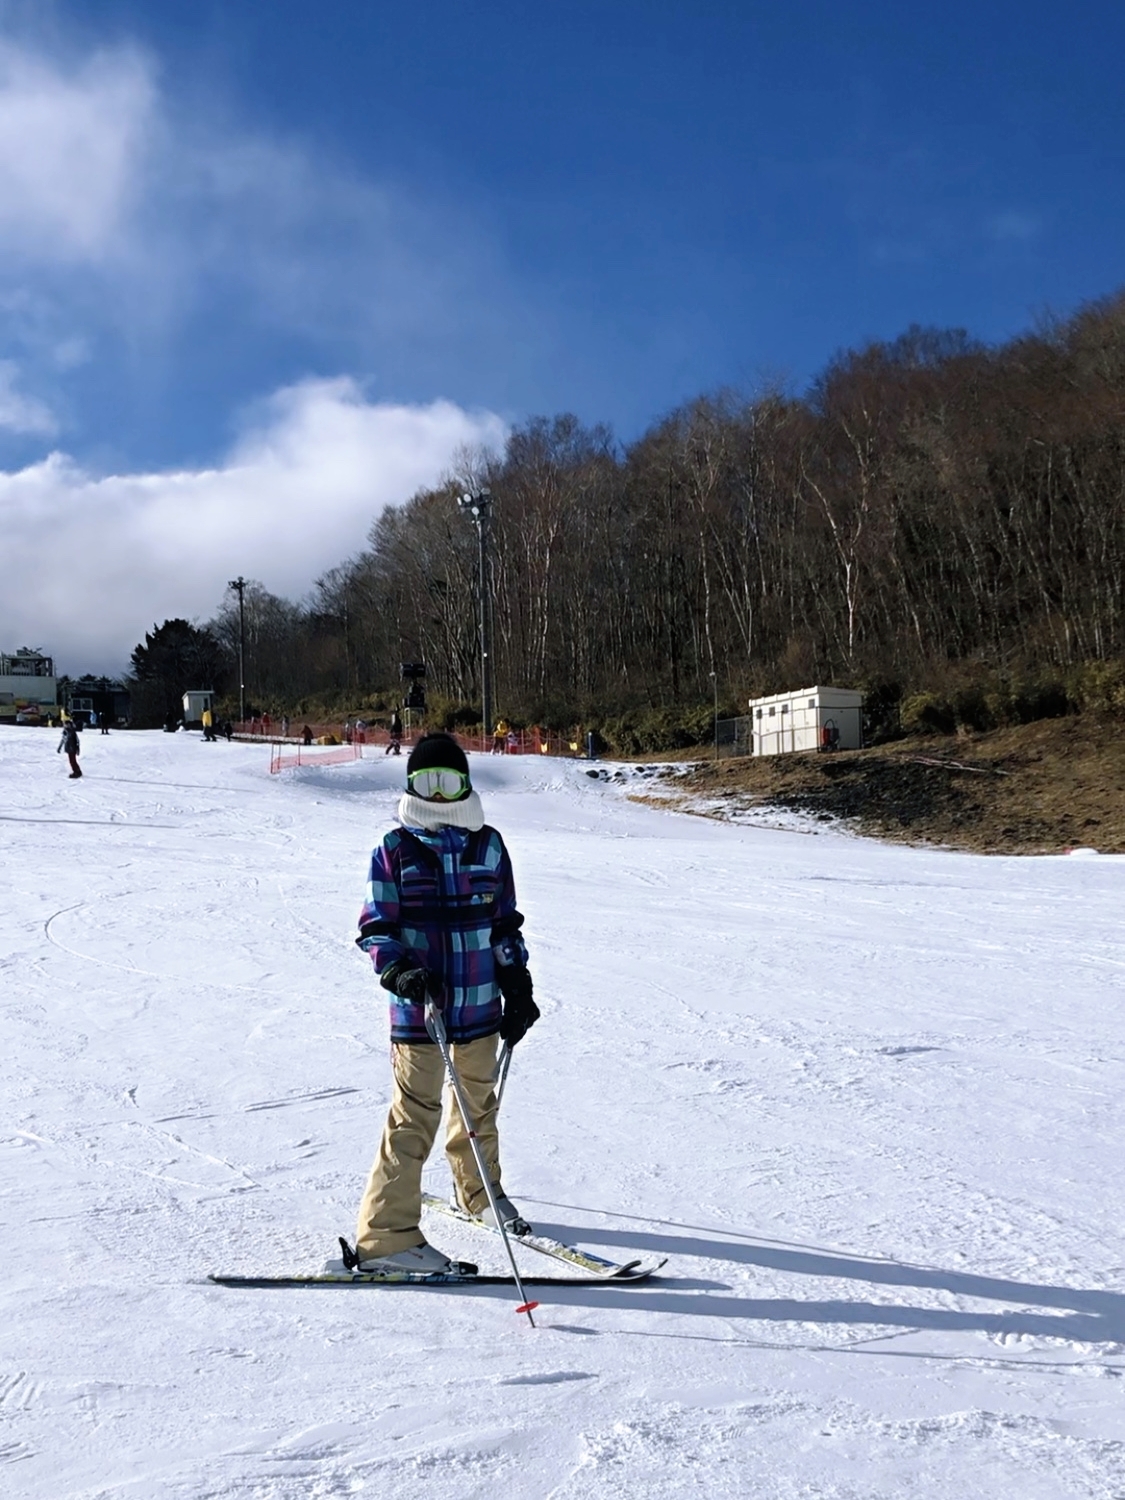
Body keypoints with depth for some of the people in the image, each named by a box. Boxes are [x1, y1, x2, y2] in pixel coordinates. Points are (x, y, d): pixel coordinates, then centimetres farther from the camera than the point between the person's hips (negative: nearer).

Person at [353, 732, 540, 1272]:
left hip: (480, 1004, 4)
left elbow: (505, 924, 13)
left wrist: (518, 988, 11)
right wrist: (397, 969, -20)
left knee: (479, 1101, 19)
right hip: (418, 1008, -4)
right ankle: (386, 1234, 1)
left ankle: (480, 1192, 42)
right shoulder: (394, 850, -3)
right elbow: (376, 926, -2)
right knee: (415, 1117, -6)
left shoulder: (488, 846, 7)